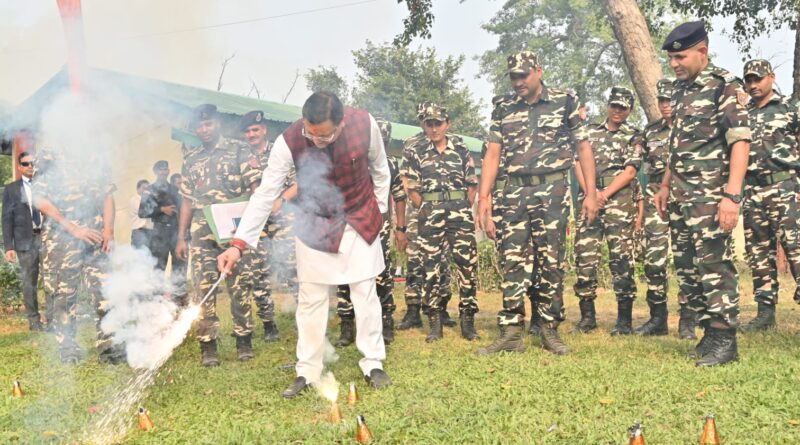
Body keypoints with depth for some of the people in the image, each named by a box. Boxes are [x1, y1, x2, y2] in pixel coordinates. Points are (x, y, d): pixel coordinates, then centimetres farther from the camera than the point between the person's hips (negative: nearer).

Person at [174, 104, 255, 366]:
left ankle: (244, 340, 11)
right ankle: (208, 346, 7)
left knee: (239, 287, 0)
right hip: (201, 233, 3)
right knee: (203, 289, 0)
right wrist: (181, 237, 12)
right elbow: (187, 200, 18)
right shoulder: (190, 159, 16)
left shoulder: (238, 150, 5)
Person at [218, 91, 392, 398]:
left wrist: (379, 210, 5)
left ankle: (373, 364, 20)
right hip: (314, 224, 0)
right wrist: (238, 244, -26)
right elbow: (265, 194, -21)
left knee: (365, 293, 5)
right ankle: (307, 372, 16)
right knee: (311, 299, 3)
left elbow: (380, 169, -2)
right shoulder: (289, 142, -25)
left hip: (360, 222, 1)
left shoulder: (365, 125, -21)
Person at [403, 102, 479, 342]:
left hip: (460, 211, 1)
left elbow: (472, 184, 10)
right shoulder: (413, 151, 3)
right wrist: (428, 212, -1)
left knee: (467, 264, -1)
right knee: (431, 267, 2)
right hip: (429, 215, -1)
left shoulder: (461, 148, 7)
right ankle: (435, 323, 12)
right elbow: (412, 190, 2)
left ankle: (467, 320, 10)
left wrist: (463, 210, 3)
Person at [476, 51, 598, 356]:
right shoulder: (503, 109, 10)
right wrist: (484, 197, -2)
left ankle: (550, 330, 13)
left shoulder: (565, 102, 3)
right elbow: (493, 155, 7)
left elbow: (583, 148, 4)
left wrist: (591, 193, -2)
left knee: (551, 262, 2)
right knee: (513, 262, 0)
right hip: (515, 192, 2)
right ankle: (511, 333, 4)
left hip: (552, 191, -2)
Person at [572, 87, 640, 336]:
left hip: (619, 202, -2)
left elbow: (630, 171, -1)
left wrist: (605, 193, -14)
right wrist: (590, 192, -8)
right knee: (584, 257, -1)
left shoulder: (634, 136, 10)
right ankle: (587, 316, 9)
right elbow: (578, 163, 8)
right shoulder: (588, 132, 18)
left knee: (621, 258, -5)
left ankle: (625, 319, 0)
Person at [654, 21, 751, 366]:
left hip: (711, 196, -8)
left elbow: (740, 141, -15)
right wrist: (665, 186, 19)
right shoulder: (681, 91, 16)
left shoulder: (725, 86, -8)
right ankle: (710, 332, 22)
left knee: (713, 265, -6)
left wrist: (732, 195, -23)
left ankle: (725, 340, 5)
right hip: (681, 197, 8)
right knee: (686, 269, 10)